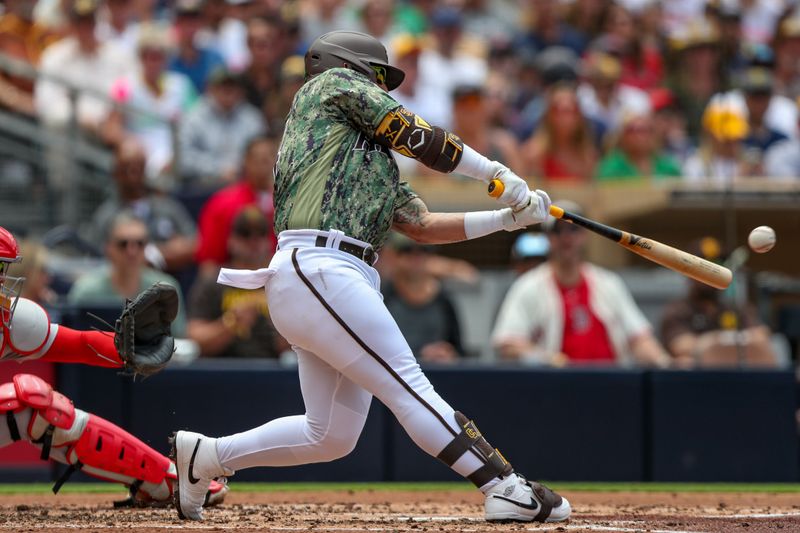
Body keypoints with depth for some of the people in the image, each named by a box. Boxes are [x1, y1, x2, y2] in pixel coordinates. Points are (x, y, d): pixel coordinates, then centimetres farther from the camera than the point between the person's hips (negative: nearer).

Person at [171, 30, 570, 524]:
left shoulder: (376, 160, 32)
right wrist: (497, 172, 12)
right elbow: (420, 137, 4)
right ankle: (508, 489, -21)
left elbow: (423, 225, 25)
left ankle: (206, 455, 18)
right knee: (409, 387, -15)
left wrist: (508, 218, 17)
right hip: (318, 269, -10)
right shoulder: (332, 85, 10)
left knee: (331, 435, 9)